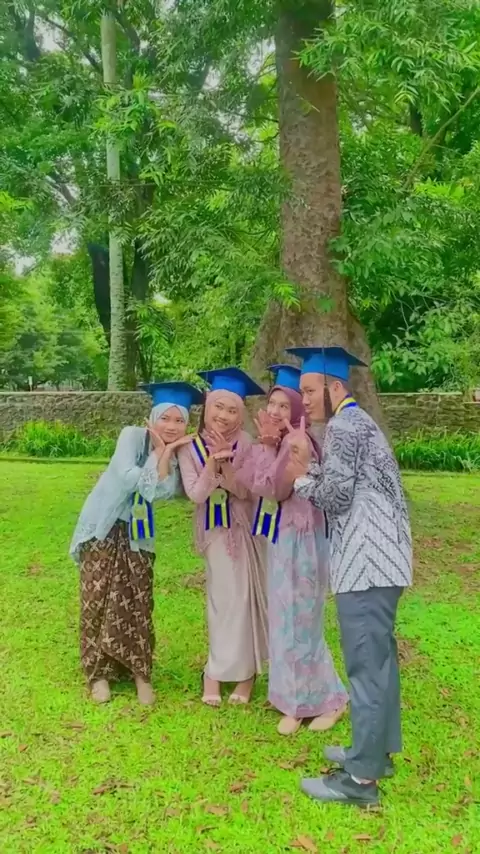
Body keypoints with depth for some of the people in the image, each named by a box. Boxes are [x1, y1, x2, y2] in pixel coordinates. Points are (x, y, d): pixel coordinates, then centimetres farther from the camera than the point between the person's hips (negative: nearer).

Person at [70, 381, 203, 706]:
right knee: (100, 600, 0)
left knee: (138, 603, 1)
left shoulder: (178, 452, -5)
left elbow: (166, 491, -21)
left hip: (138, 535, 3)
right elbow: (127, 476, -30)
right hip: (104, 527, -3)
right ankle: (99, 671, 13)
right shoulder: (133, 435, -15)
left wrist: (166, 453, -27)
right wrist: (159, 453, -21)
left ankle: (141, 672, 14)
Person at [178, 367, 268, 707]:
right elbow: (195, 494, -15)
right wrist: (212, 462, -30)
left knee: (244, 597, 3)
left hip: (245, 528, 0)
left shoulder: (246, 444, -11)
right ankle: (243, 669, 19)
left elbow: (244, 491, -15)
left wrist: (224, 462, -29)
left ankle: (220, 670, 19)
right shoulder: (191, 447, -8)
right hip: (216, 530, 0)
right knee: (225, 597, 3)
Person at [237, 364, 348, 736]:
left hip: (300, 540, -9)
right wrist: (265, 444, -9)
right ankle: (298, 701, 29)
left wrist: (268, 445, -17)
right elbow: (247, 481, 0)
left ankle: (328, 699, 19)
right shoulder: (277, 443, 9)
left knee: (298, 621, 0)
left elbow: (273, 489, -22)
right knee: (285, 620, 15)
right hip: (280, 539, 9)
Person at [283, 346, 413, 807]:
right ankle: (377, 749, 31)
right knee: (378, 656, 17)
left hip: (366, 560, -11)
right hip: (378, 556, 11)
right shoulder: (357, 422, 18)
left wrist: (301, 479, 1)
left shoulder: (343, 426, -12)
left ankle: (361, 777, 5)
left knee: (365, 663, -4)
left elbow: (336, 496, -16)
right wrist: (310, 462, 10)